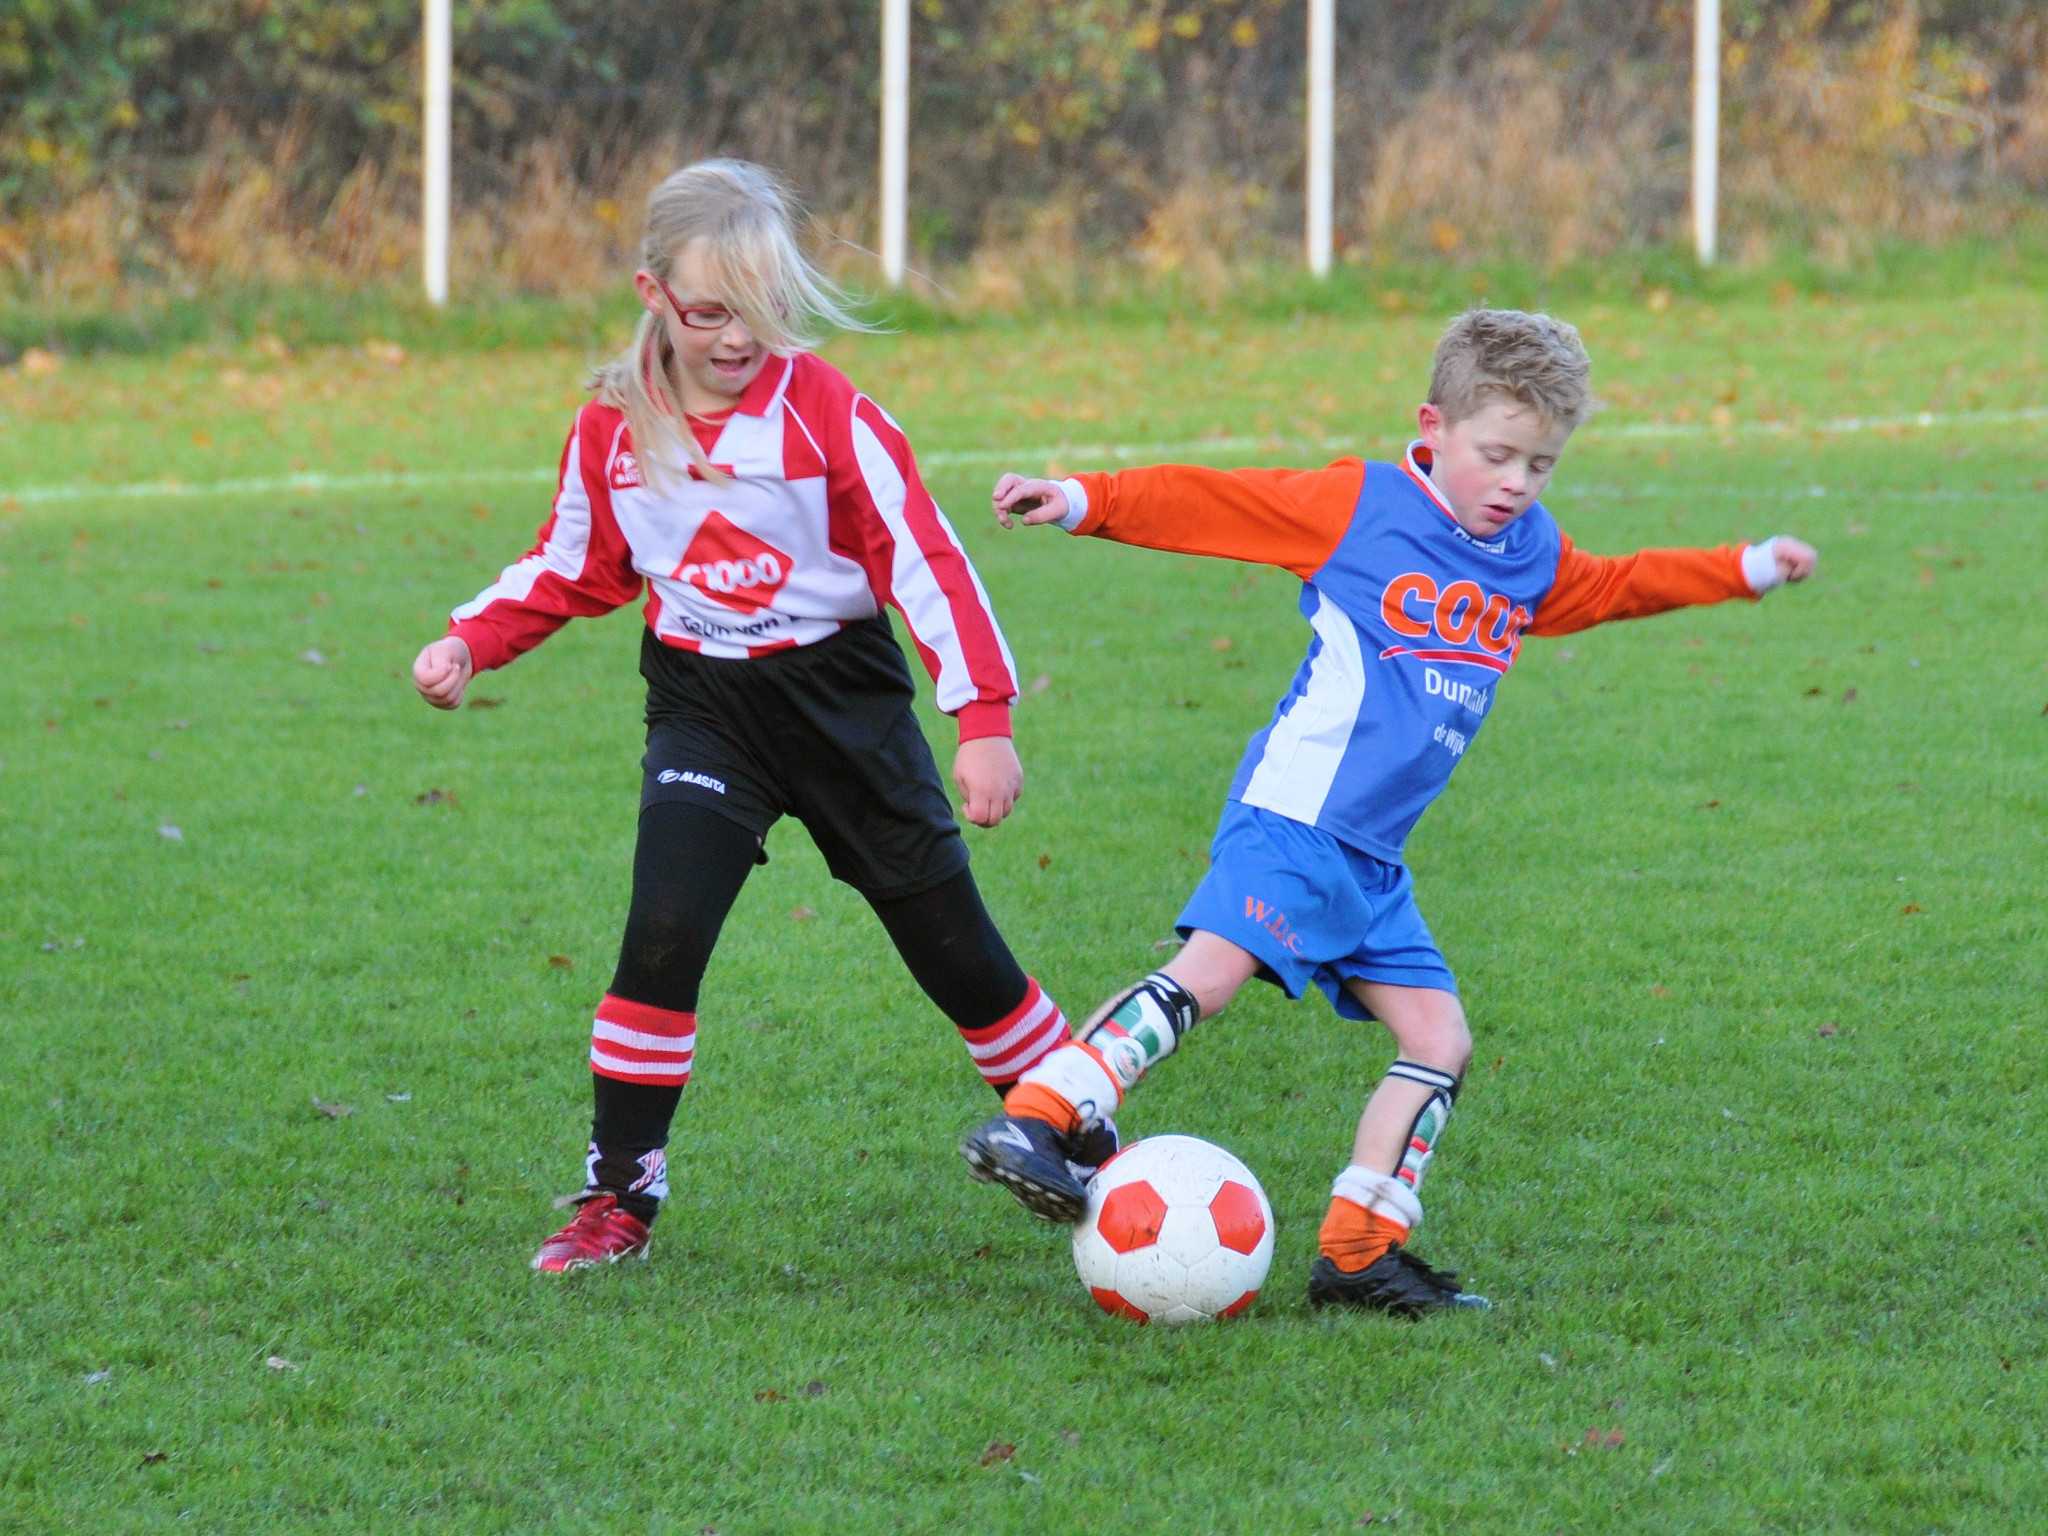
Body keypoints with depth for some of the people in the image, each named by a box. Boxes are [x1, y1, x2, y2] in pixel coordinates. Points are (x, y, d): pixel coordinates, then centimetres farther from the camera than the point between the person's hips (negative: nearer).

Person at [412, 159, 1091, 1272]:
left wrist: (983, 721, -20)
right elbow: (570, 568, 11)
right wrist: (469, 645, -3)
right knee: (664, 930, -18)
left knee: (951, 940, 6)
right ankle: (619, 1194, -6)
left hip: (841, 690, -1)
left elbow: (925, 561, -14)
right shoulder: (614, 428, -4)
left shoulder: (828, 413, -14)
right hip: (704, 707, 1)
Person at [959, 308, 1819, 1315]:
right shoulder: (1359, 506, -4)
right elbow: (1209, 504, -5)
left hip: (1372, 854, 8)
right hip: (1298, 811, -8)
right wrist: (1081, 504, -15)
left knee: (1439, 1041, 2)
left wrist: (1749, 571, 36)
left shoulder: (1532, 555, 17)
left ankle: (1360, 1255, 6)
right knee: (1210, 972, -24)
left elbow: (1613, 589, 37)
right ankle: (1030, 1122, -26)